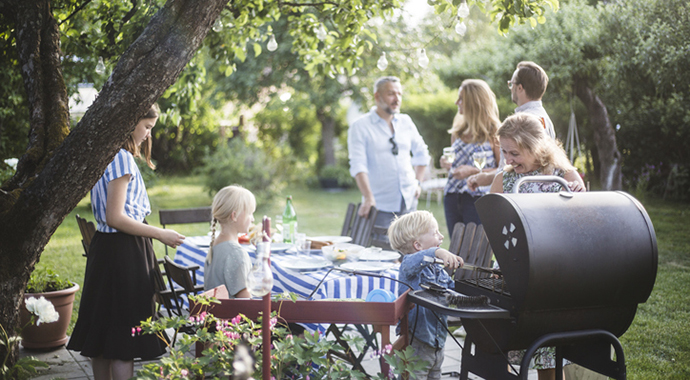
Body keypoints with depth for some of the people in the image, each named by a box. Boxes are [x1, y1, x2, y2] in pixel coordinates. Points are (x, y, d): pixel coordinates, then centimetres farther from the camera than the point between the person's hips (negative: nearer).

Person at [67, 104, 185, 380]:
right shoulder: (122, 158, -16)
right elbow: (115, 217, -21)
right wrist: (161, 235, -15)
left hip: (104, 245, 10)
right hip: (123, 252, -10)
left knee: (102, 332, 14)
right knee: (123, 337, -4)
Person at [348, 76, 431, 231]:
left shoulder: (406, 121, 10)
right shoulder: (360, 126, -5)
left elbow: (421, 152, 24)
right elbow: (358, 165, -14)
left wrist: (418, 182, 13)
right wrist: (368, 198, -25)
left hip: (408, 201, 5)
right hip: (380, 205, -4)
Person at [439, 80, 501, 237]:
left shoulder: (492, 133, -5)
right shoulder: (457, 131, 14)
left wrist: (473, 171, -16)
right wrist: (447, 164, 4)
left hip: (478, 199, -6)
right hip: (452, 198, 6)